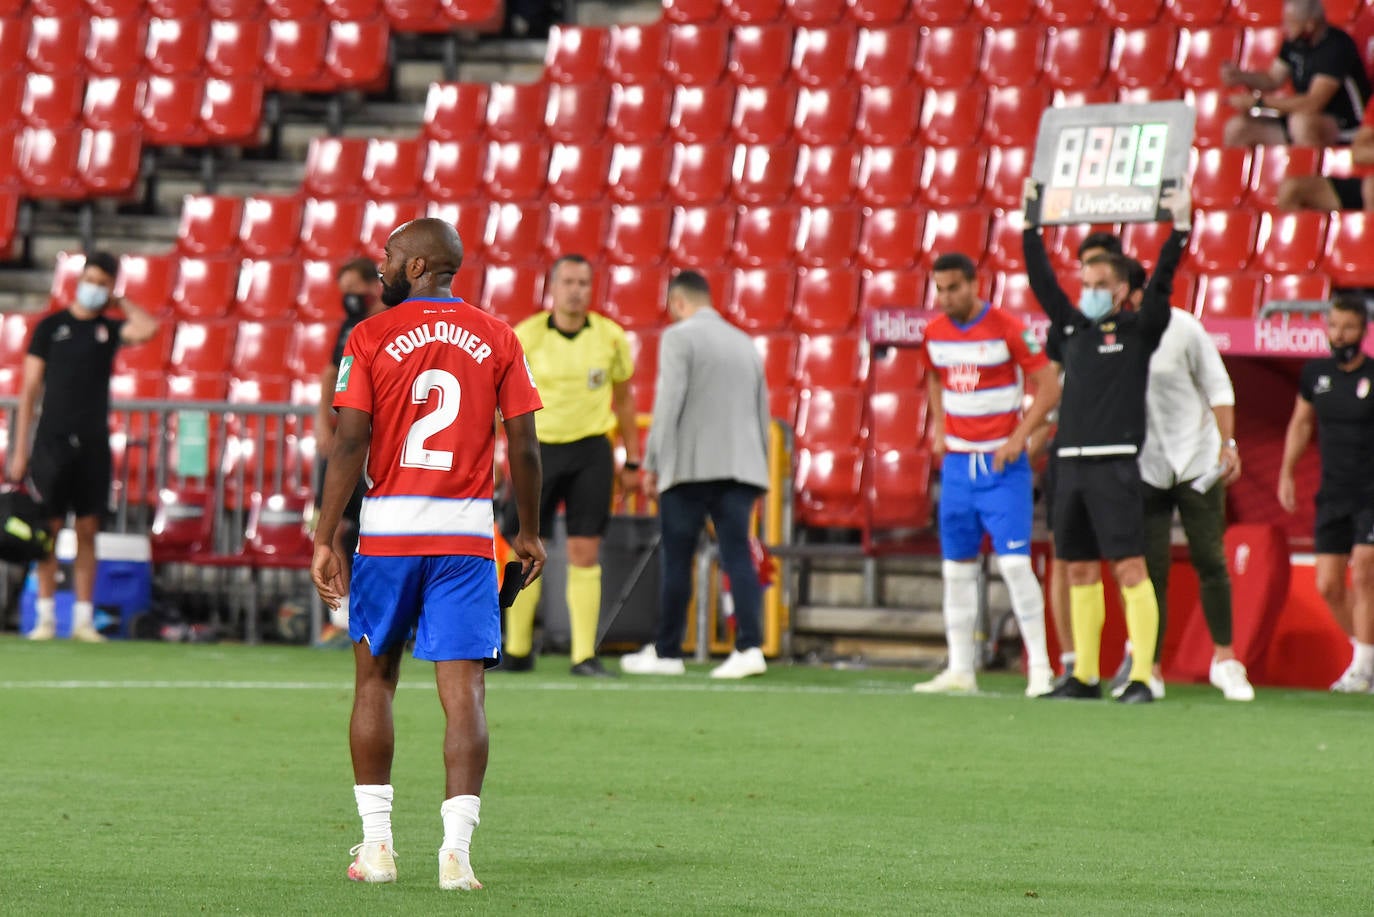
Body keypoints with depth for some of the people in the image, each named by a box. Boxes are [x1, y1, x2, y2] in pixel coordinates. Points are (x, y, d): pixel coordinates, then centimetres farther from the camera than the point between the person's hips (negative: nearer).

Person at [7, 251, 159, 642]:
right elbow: (29, 391, 3)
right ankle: (45, 618, 3)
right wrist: (19, 450, -3)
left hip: (94, 444, 2)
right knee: (49, 529, -1)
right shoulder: (51, 326, 4)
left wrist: (120, 302, 2)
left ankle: (84, 620, 4)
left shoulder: (110, 328, 9)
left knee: (87, 533, 3)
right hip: (52, 443, -2)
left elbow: (147, 330, -15)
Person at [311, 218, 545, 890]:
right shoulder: (496, 338, 4)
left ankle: (376, 843, 16)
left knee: (375, 679, 14)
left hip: (388, 529, -1)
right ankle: (457, 848, -13)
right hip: (467, 531, 1)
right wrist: (529, 532, 15)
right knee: (463, 690, -2)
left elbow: (350, 444, -7)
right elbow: (524, 445, 3)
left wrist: (325, 539, -5)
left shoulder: (371, 338, -2)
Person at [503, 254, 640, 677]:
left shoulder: (610, 337, 0)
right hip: (539, 449, -1)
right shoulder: (526, 336, -5)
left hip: (591, 451, 1)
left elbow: (624, 399, 12)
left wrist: (632, 461, 12)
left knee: (585, 553, -4)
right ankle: (518, 650, 13)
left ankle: (585, 655, -2)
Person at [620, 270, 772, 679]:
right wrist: (759, 470, 24)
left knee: (676, 561, 3)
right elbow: (762, 413, 20)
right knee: (737, 557, -1)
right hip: (741, 468, 5)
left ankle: (667, 652, 10)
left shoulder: (679, 337, -2)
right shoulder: (745, 342, 19)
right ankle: (750, 646, -15)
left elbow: (668, 402, -11)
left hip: (690, 466, -5)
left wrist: (651, 462, -7)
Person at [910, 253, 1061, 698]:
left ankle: (1040, 667, -8)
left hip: (1002, 463, -5)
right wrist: (938, 427, 12)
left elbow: (1049, 386, -9)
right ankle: (960, 670, 11)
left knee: (1014, 561, -12)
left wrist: (1018, 438, -16)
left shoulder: (1007, 329, -11)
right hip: (957, 461, 6)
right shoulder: (934, 333, 6)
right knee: (957, 565, 6)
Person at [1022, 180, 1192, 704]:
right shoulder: (1072, 327, 15)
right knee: (1080, 571, 9)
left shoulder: (1139, 330, 2)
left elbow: (1162, 285, -9)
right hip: (1071, 462, 6)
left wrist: (1180, 229, -16)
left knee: (1129, 569, -9)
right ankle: (1085, 676, 15)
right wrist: (1031, 224, 20)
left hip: (1114, 464, -6)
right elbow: (1041, 279, 19)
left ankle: (1141, 678, -11)